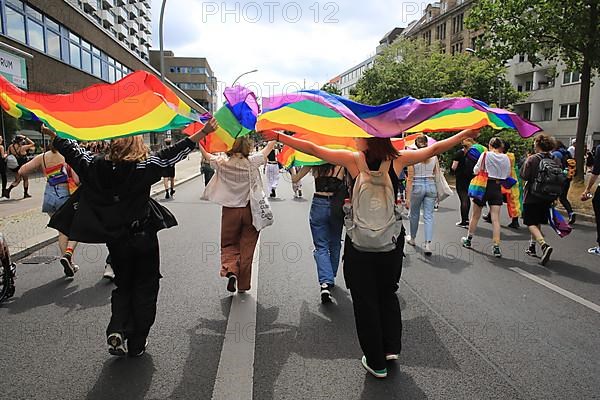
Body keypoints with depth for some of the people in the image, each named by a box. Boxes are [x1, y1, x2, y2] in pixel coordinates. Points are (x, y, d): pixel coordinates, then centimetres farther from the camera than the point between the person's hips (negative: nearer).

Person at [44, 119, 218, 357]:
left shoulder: (97, 167, -5)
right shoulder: (145, 168, -16)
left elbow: (72, 151, 10)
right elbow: (173, 153, -18)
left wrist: (52, 134, 27)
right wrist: (203, 132, -16)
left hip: (115, 240, 4)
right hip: (144, 238, -3)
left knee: (122, 285, 22)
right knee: (145, 288, 11)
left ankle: (117, 330, 3)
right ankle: (137, 344, 18)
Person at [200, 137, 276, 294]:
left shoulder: (222, 163, -4)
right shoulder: (252, 162, -8)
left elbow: (206, 155, 13)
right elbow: (269, 148, 6)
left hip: (230, 211, 1)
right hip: (249, 211, -1)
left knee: (229, 245, 16)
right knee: (246, 248, 10)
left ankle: (230, 270, -11)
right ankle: (243, 285, 17)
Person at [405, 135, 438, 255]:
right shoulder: (434, 156, 2)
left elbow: (410, 179, -7)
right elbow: (437, 176, 5)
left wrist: (408, 197, -5)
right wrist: (438, 192, 15)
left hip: (417, 186, -2)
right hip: (431, 186, 2)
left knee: (414, 214, 17)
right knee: (429, 216, 1)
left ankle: (413, 239, 33)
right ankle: (428, 244, -9)